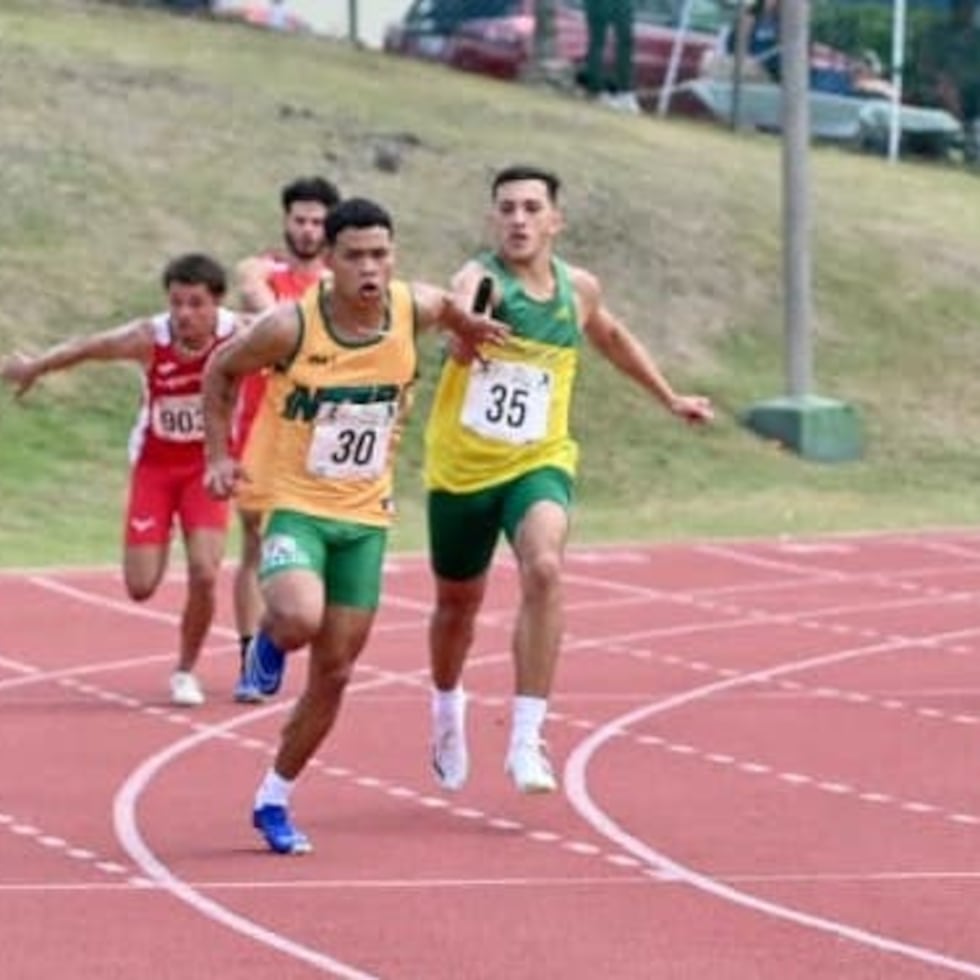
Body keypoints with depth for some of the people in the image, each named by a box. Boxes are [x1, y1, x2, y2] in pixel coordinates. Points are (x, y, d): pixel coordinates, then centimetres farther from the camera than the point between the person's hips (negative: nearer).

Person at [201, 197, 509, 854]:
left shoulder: (413, 309, -8)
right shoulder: (290, 328, -17)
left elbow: (447, 307, 19)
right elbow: (222, 371, 1)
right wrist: (219, 454, -4)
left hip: (367, 517, 4)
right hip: (297, 507, -4)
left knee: (334, 673, 6)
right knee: (300, 620, -33)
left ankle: (274, 799, 23)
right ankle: (269, 642, 5)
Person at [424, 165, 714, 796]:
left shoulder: (578, 290, 0)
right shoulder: (480, 279, -16)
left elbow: (611, 337, 24)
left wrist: (670, 398, 31)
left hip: (538, 464, 1)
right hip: (463, 467, -1)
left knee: (544, 569, -27)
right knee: (458, 602, 16)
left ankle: (527, 737, -25)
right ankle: (447, 709, 48)